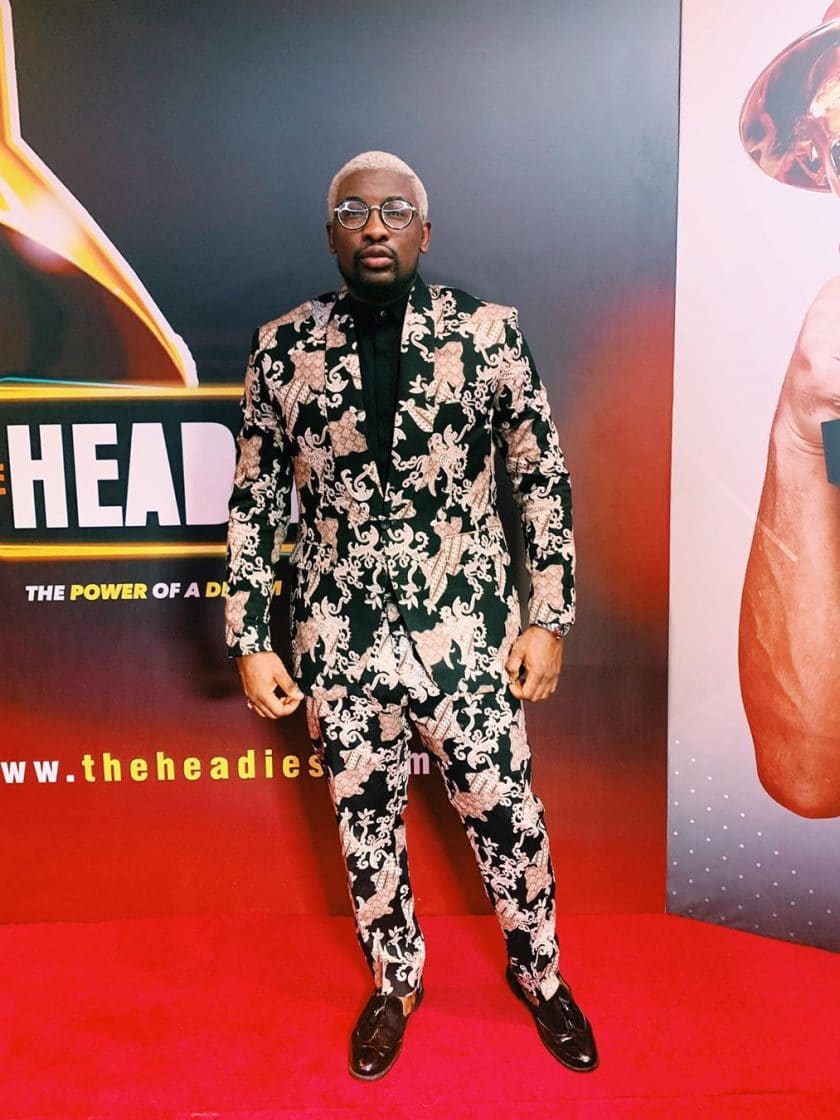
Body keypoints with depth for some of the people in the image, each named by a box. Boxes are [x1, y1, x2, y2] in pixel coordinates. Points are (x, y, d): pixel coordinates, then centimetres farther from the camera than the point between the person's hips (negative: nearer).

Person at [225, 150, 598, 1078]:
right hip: (338, 643, 2)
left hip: (466, 635, -1)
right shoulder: (283, 348, -1)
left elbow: (544, 480, 0)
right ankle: (395, 982, 45)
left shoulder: (486, 332, -5)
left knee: (507, 818, 12)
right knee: (365, 825, 17)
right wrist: (249, 643, 0)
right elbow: (255, 503, 3)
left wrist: (549, 618, -3)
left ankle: (538, 974, 43)